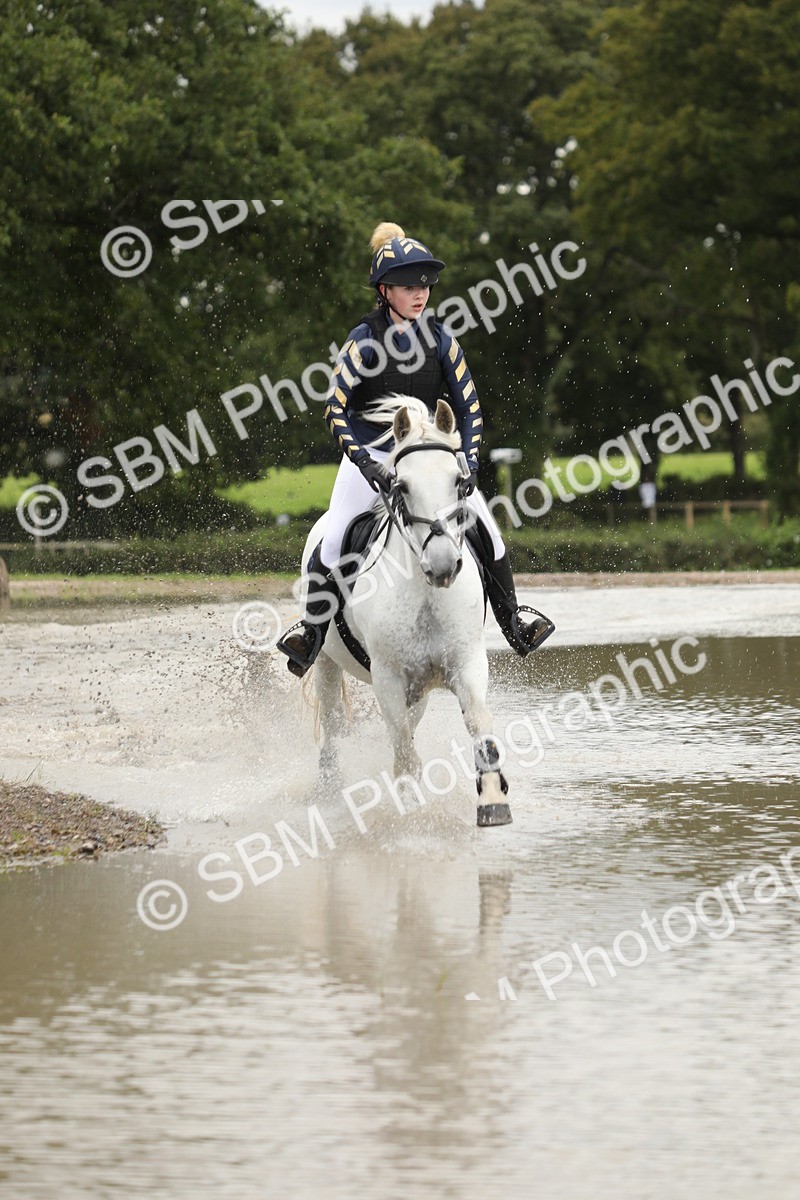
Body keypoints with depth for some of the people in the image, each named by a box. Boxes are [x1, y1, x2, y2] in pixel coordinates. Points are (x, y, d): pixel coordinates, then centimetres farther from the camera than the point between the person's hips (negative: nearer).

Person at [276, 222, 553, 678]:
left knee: (486, 528, -10)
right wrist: (363, 462, -26)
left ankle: (513, 624, 0)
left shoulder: (440, 339, -3)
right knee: (333, 542, -18)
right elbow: (335, 407, -15)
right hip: (371, 453, -2)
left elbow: (469, 407, 1)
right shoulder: (365, 339, -11)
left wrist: (468, 463, -13)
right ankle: (311, 633, -6)